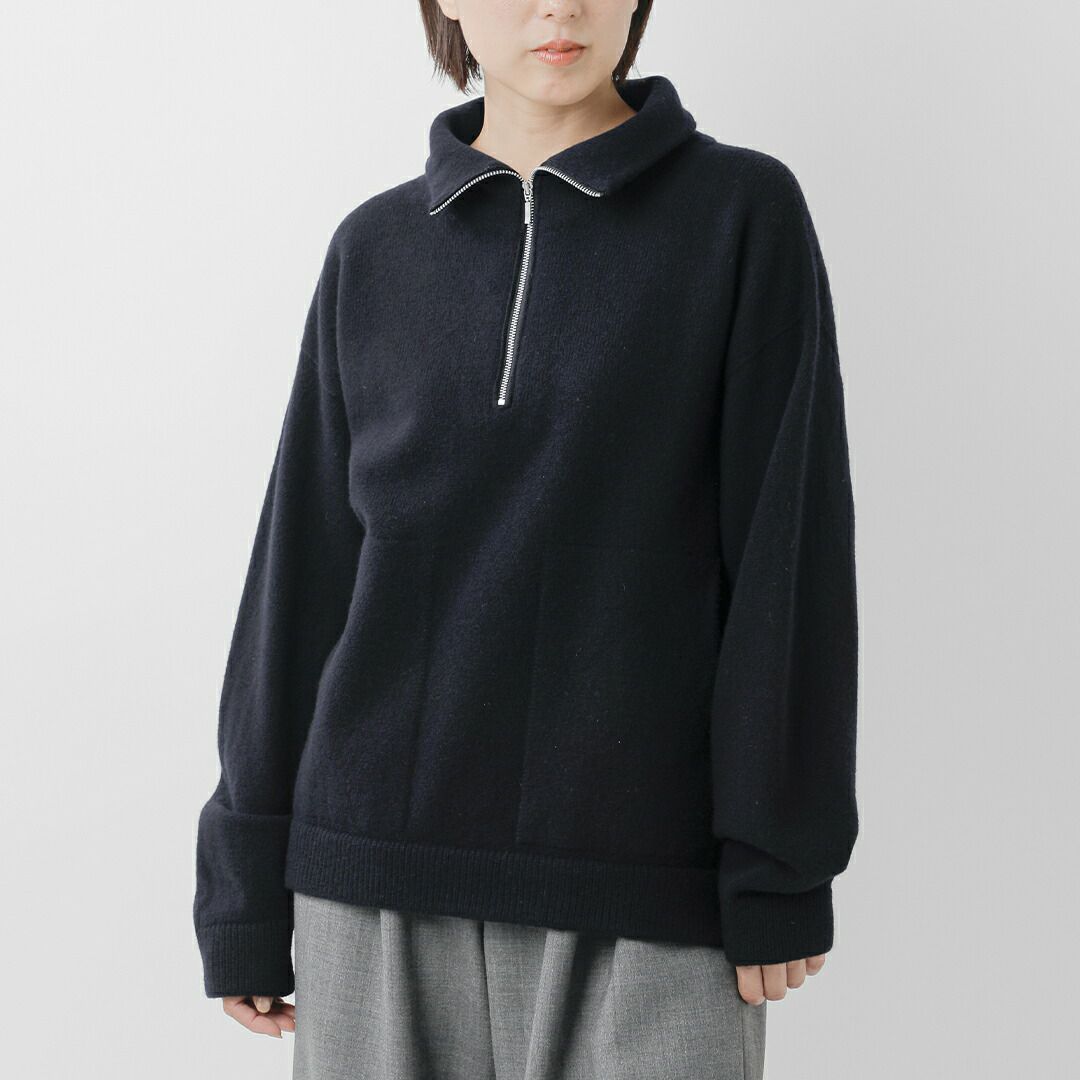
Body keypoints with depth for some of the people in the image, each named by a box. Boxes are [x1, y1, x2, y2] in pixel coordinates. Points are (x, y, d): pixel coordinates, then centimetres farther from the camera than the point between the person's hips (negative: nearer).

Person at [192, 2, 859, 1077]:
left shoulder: (743, 212, 1)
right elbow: (301, 566, 10)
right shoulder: (374, 250, 9)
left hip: (644, 893, -2)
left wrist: (781, 869, -6)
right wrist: (247, 884, 8)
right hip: (378, 869, 3)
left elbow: (789, 546, -2)